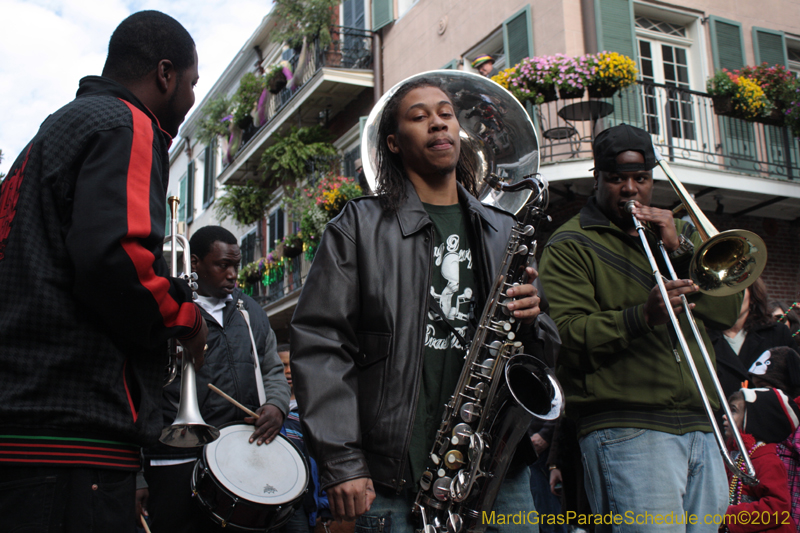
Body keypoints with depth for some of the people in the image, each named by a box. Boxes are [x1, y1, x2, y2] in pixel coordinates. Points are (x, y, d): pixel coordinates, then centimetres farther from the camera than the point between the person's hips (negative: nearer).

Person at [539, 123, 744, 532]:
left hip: (700, 428, 6)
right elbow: (567, 335, -11)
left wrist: (681, 248, -3)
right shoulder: (570, 245, 3)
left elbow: (728, 311, 10)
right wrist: (642, 317, -25)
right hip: (627, 432, -6)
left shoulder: (674, 231, 22)